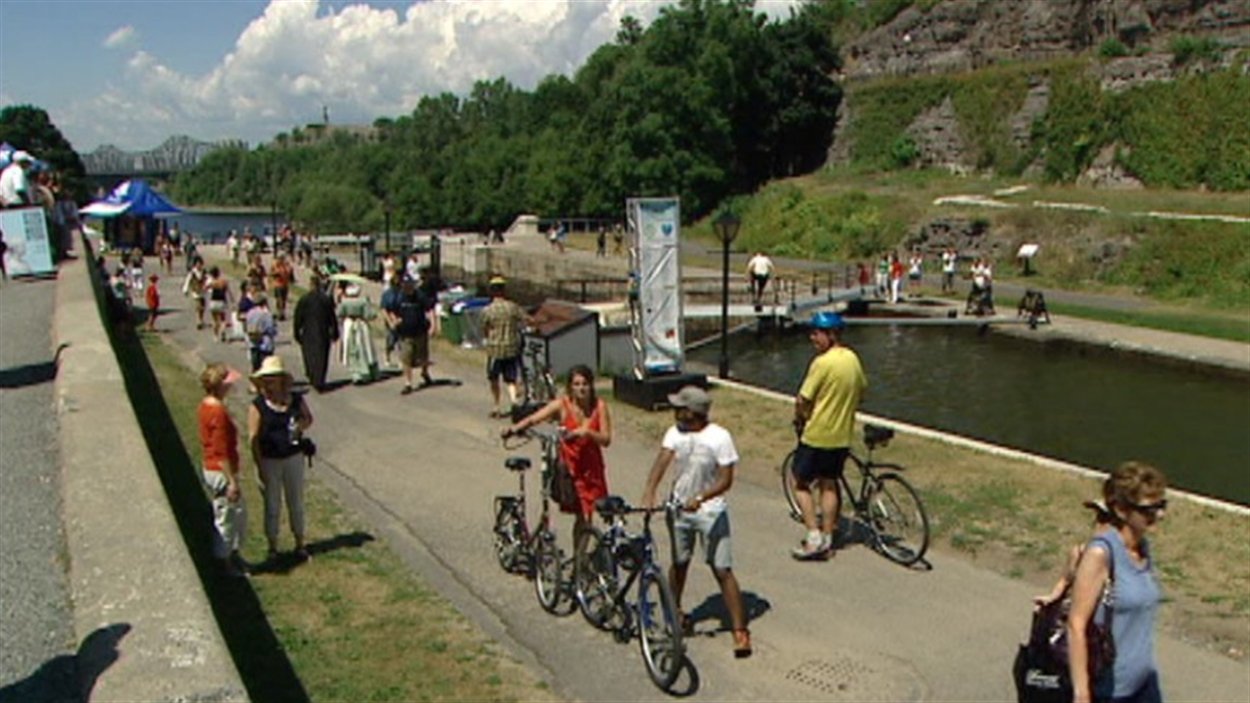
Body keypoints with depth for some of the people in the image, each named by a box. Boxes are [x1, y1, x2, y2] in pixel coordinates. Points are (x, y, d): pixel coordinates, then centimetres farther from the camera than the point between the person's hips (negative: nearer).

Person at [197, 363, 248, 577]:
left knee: (239, 512, 20)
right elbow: (222, 452, -24)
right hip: (221, 473, -10)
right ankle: (224, 562, 18)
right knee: (226, 517, 4)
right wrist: (232, 481, -20)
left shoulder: (206, 405, 6)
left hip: (210, 469, 10)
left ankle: (233, 554, 32)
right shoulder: (219, 412, -24)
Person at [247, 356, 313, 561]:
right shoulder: (257, 406, -11)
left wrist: (301, 425, -11)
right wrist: (260, 468, -14)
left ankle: (300, 542, 30)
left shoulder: (296, 400, -4)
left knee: (296, 502, 14)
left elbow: (309, 418, 14)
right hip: (269, 461, -2)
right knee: (272, 506, 9)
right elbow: (254, 438, -11)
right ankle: (272, 546, 24)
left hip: (294, 458, 2)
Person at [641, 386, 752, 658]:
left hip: (710, 510, -4)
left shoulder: (719, 438, -17)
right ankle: (675, 613, 40)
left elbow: (726, 480, -19)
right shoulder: (675, 432, -5)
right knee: (679, 564, 18)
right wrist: (649, 491, -34)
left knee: (722, 571, -6)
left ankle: (740, 630, 1)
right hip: (679, 508, 4)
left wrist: (700, 498, -33)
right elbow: (662, 460, -18)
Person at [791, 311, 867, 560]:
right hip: (842, 435, 7)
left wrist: (799, 420, 0)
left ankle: (814, 537, 0)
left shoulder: (822, 362, -21)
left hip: (816, 434, -7)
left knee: (800, 483, 7)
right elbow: (861, 391, 18)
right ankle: (827, 539, 19)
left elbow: (802, 400, -19)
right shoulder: (853, 359, 3)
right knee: (829, 485, 16)